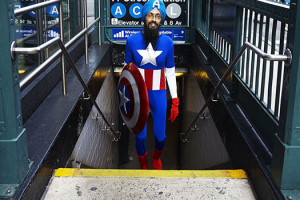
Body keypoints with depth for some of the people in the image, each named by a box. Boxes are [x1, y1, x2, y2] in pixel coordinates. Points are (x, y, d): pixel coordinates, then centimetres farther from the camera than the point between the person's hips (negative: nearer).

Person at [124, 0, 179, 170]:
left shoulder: (167, 42, -7)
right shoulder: (132, 41, -8)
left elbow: (170, 73, 0)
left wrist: (175, 102, 0)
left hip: (159, 95, 0)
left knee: (160, 136, 6)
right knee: (140, 136, 4)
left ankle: (157, 156, 43)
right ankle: (144, 165, 34)